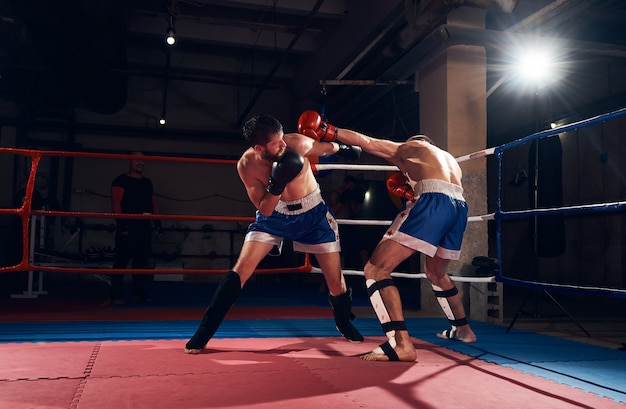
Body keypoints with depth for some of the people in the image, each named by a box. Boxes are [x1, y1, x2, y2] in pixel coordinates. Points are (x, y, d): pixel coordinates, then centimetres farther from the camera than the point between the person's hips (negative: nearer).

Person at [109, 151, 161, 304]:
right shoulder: (121, 181, 0)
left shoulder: (148, 183, 21)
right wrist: (121, 221, -19)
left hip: (145, 225, 7)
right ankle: (116, 295, -2)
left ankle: (138, 292, 15)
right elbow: (116, 202, -9)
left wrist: (157, 220, 12)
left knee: (142, 259, 8)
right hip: (128, 224, -7)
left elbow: (153, 203, 22)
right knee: (122, 260, -6)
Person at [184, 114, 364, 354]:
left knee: (336, 284, 3)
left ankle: (343, 322, 36)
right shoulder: (246, 165, -24)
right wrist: (276, 186, -38)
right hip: (274, 215, 0)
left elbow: (325, 149, -3)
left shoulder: (297, 144, -26)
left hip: (313, 213, 1)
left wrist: (343, 149, 16)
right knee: (241, 269, -15)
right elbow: (264, 211, -20)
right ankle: (203, 332, -5)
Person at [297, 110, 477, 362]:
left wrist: (326, 132, 27)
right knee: (435, 272, 33)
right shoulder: (448, 158, 40)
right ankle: (463, 329, 43)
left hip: (434, 203, -7)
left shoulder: (406, 148, 25)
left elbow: (366, 142, 22)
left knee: (376, 269, -9)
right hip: (459, 206, 8)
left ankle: (401, 344, -23)